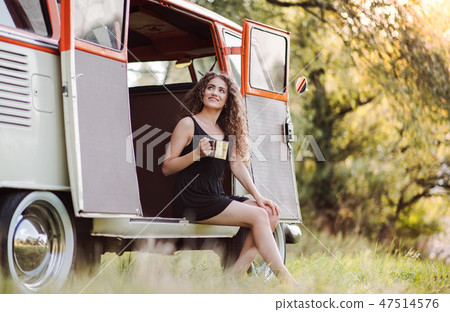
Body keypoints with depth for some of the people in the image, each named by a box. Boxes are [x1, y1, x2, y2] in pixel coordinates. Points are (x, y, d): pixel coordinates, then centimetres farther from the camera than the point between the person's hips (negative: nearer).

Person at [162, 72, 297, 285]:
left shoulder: (226, 131, 19)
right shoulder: (188, 124, -1)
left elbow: (237, 165, 14)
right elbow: (166, 168, -4)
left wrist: (258, 197, 1)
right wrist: (197, 153, -20)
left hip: (216, 198, 7)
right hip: (192, 199, -7)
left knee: (270, 213, -12)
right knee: (258, 216, -20)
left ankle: (235, 274, -18)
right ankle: (284, 280, -18)